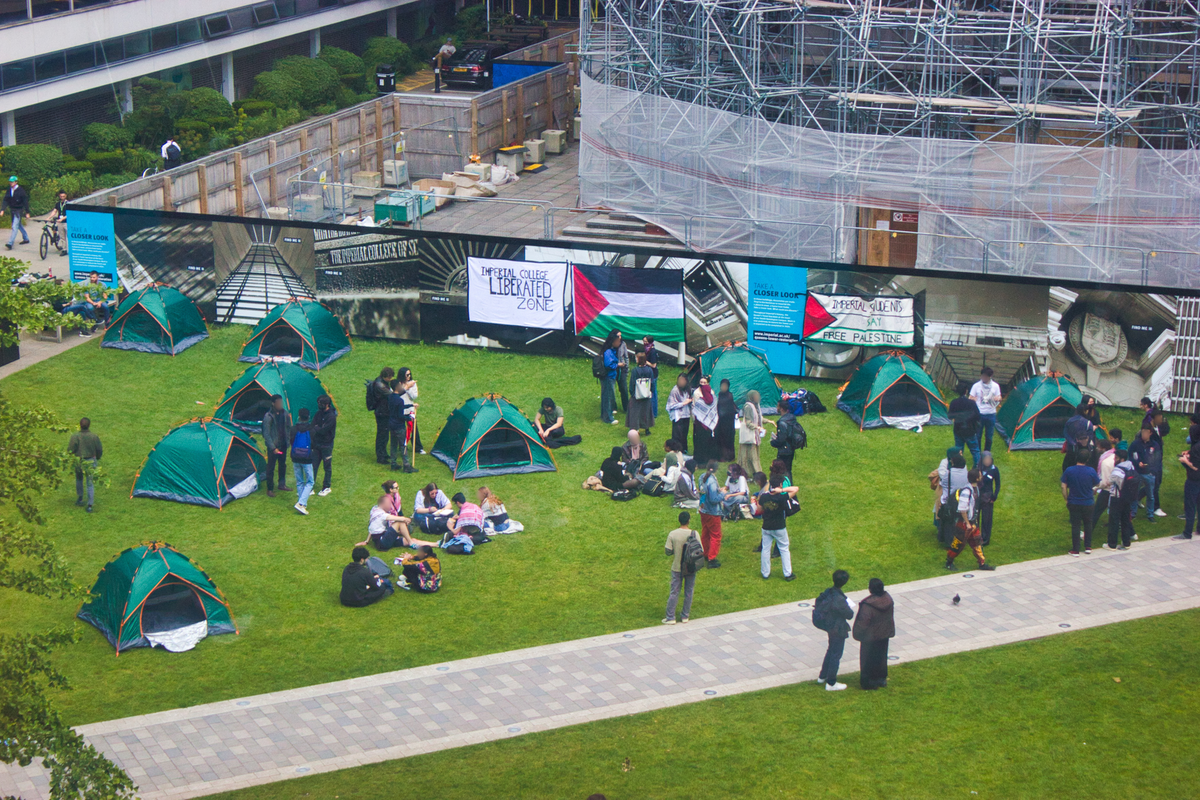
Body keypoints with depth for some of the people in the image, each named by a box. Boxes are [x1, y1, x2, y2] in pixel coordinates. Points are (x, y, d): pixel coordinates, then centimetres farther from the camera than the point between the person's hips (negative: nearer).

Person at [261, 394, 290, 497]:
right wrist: (273, 447, -17)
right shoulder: (268, 416, -16)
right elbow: (266, 434, -14)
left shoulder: (285, 414, 0)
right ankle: (270, 489, 11)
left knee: (282, 465, 17)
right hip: (273, 446, -5)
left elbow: (289, 429, 12)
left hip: (283, 445, 5)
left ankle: (282, 485, 33)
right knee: (271, 467, 2)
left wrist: (289, 441, 7)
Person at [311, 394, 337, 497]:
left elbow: (323, 431, -22)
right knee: (313, 465, 7)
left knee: (327, 467, 7)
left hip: (326, 445, -6)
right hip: (317, 444, 7)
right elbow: (313, 426, 5)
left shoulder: (331, 417, -19)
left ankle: (326, 487, 18)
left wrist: (316, 428, -5)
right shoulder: (319, 413, 5)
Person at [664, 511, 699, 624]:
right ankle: (685, 616, 23)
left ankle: (670, 617, 11)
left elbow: (668, 552, -8)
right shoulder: (694, 534, -14)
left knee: (674, 592, 9)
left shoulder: (672, 534, -13)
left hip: (677, 568, 0)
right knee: (688, 592, 15)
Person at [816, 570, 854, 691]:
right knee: (836, 655, 7)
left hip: (830, 626, 9)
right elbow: (849, 615, -21)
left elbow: (818, 601, 9)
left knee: (831, 651, 27)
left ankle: (822, 677, 41)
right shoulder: (839, 599, -33)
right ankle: (831, 683, 18)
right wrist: (850, 607, -2)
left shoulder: (828, 592, -7)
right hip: (838, 630, -9)